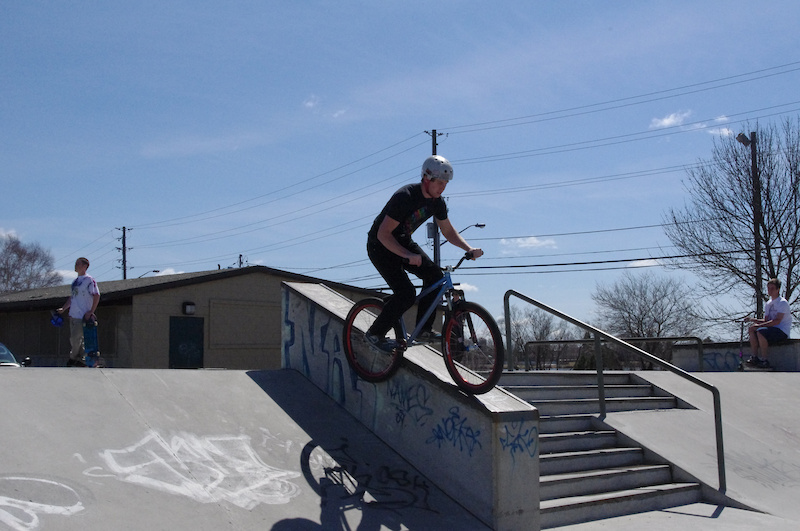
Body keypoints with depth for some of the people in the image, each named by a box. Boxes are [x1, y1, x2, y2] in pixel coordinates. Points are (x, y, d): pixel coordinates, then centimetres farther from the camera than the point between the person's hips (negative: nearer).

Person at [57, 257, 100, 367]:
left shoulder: (89, 280, -9)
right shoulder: (75, 282, 17)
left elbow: (97, 296, -14)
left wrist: (91, 312, -18)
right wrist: (63, 309, 15)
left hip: (83, 316, -8)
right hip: (73, 315, 8)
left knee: (76, 338, -7)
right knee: (73, 339, 10)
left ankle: (73, 358, 9)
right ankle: (79, 359, 17)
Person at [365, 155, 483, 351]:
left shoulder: (437, 202, -7)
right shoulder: (405, 197, -30)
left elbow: (448, 231, 7)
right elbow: (383, 234, -30)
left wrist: (469, 249, -9)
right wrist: (408, 256, -40)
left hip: (403, 242, 8)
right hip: (380, 246, -7)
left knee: (434, 274, -10)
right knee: (406, 293, -19)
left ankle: (424, 330, -2)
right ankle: (375, 334, -1)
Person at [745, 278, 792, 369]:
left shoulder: (782, 302, -11)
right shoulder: (769, 304, 16)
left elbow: (777, 321, -22)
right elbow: (766, 321, 15)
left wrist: (759, 325, -25)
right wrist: (754, 320, -4)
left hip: (782, 331, -8)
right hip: (772, 330, 8)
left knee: (760, 331, -31)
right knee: (751, 329, -8)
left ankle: (764, 360, -25)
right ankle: (755, 357, -10)